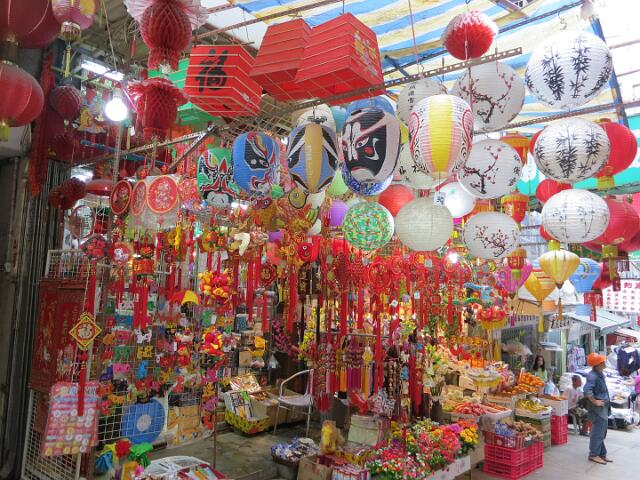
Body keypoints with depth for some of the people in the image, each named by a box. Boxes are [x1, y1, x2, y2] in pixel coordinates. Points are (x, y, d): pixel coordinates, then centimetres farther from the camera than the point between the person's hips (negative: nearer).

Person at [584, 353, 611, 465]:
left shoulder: (600, 374, 9)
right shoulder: (592, 376, -22)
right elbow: (587, 390, -32)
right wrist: (595, 401, -23)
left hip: (603, 406, 10)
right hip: (597, 408, -10)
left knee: (602, 431, 17)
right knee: (598, 431, -2)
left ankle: (602, 454, 27)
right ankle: (594, 455, 8)